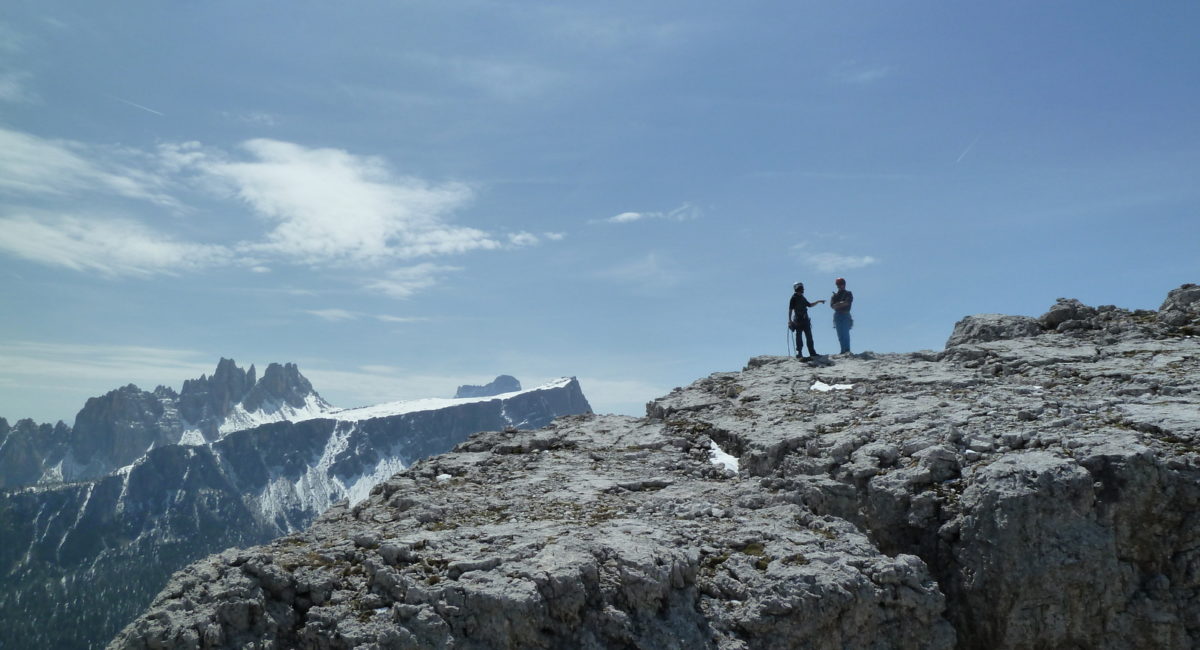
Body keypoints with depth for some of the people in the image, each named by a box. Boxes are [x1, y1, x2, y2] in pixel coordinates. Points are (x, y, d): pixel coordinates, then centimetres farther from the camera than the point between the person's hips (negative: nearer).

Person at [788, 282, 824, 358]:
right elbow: (790, 309, -9)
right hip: (798, 321, -7)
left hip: (805, 320, 7)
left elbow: (809, 305, 31)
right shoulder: (794, 298, -5)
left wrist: (818, 302, 25)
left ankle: (812, 352, 12)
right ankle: (799, 353, -3)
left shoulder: (802, 298, 17)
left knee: (809, 336, 7)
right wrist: (789, 320, -16)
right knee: (799, 337, -6)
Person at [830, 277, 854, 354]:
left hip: (845, 315, -4)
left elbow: (846, 303, -10)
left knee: (845, 334, -13)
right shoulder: (835, 295, 18)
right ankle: (843, 351, 4)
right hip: (837, 315, 4)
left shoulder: (848, 294, 8)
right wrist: (841, 303, -11)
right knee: (840, 335, 2)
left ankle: (847, 350, -19)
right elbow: (832, 305, 1)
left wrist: (837, 304, -6)